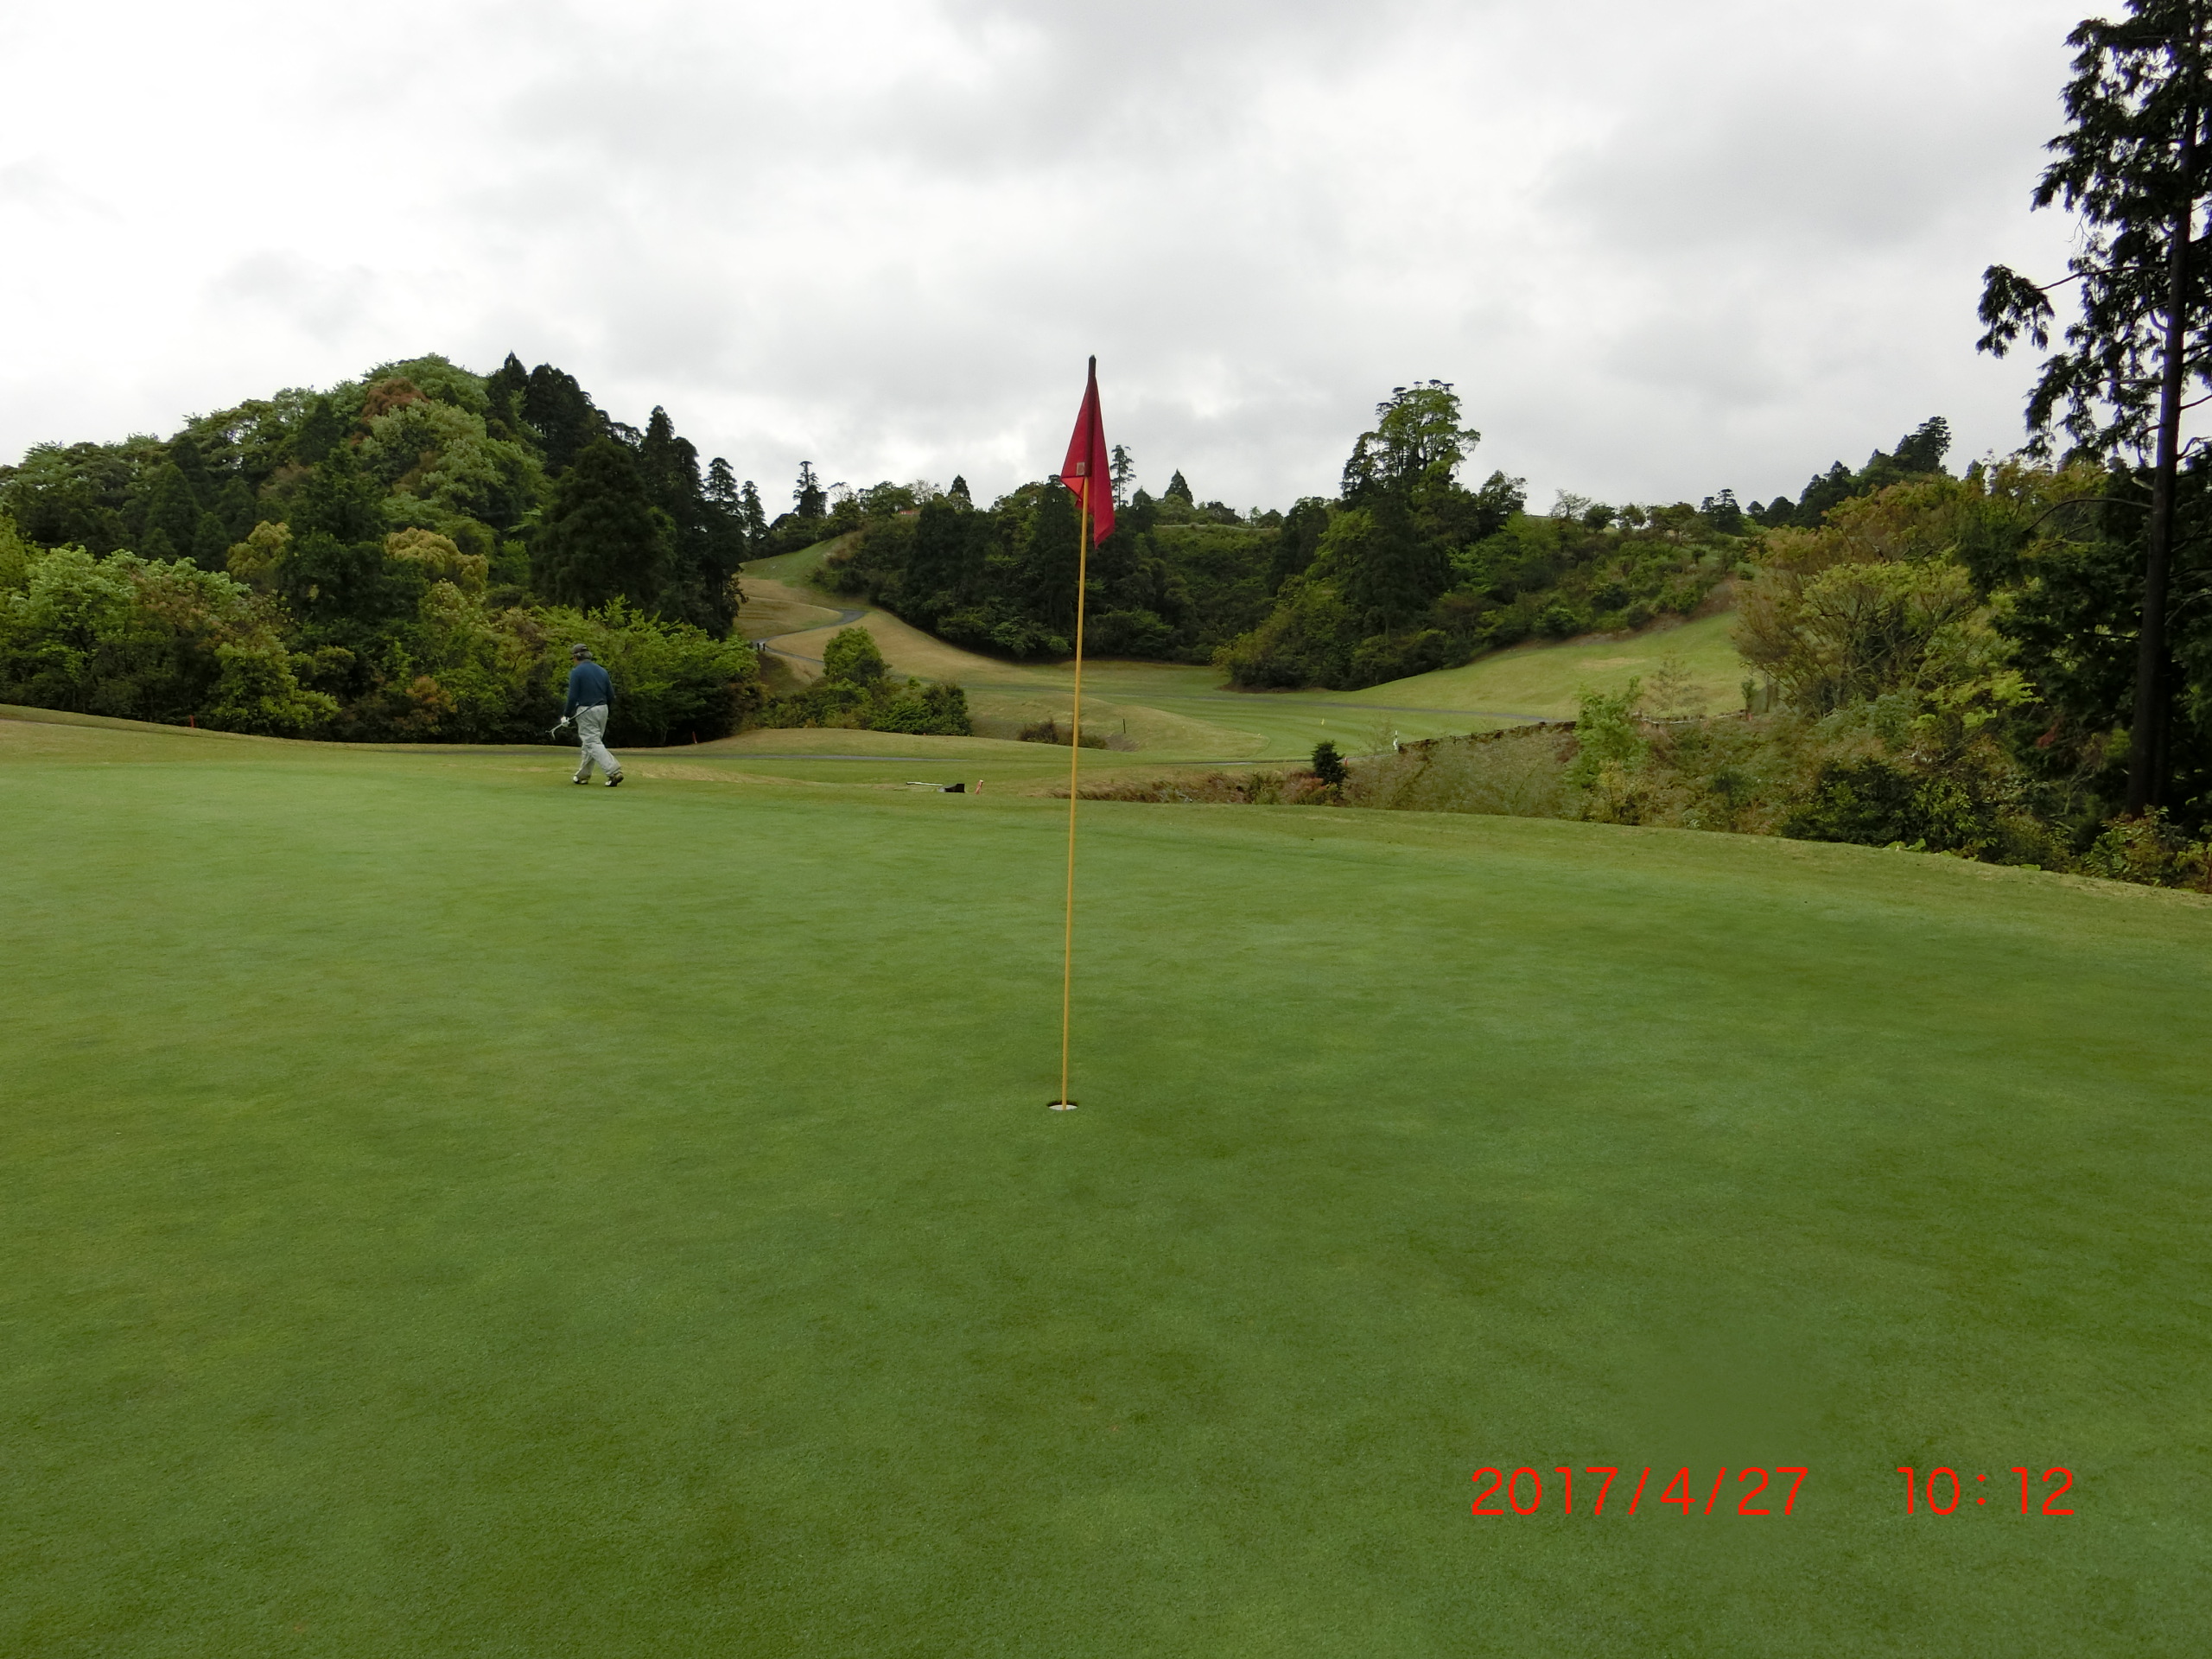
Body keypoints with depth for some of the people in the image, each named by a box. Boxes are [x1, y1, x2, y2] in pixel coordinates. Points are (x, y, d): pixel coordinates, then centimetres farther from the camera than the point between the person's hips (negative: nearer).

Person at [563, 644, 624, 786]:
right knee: (590, 742, 17)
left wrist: (566, 714, -1)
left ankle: (614, 771, -21)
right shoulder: (602, 671, 9)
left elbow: (572, 697, -13)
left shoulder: (576, 672, -9)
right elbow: (611, 696, 9)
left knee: (593, 743, -7)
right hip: (602, 710, 7)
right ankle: (583, 775, 24)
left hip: (586, 712, -7)